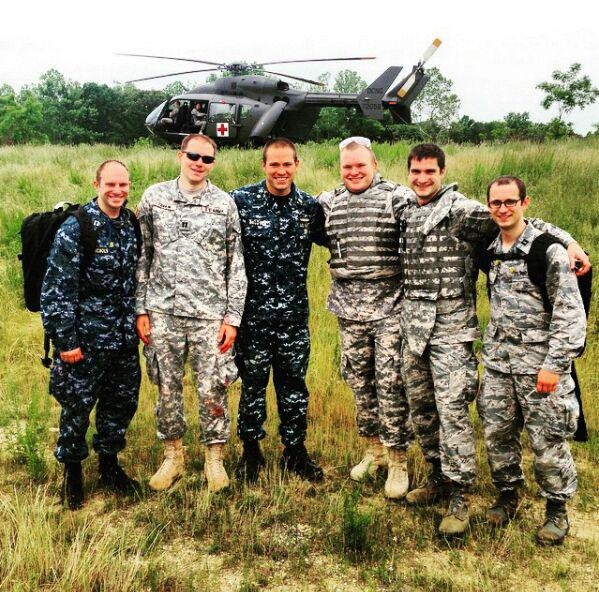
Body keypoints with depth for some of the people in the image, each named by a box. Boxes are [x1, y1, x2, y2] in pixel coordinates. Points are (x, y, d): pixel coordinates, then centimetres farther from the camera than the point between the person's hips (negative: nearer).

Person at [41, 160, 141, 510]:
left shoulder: (132, 225, 5)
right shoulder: (75, 229, -15)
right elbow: (56, 289, -16)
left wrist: (138, 320, 14)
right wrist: (65, 340, -16)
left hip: (124, 337, 6)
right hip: (86, 339, -6)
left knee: (123, 402, 15)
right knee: (77, 406, 7)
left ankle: (110, 465, 35)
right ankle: (73, 474, 27)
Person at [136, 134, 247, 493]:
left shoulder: (224, 204, 2)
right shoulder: (154, 197, 5)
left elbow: (236, 265, 3)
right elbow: (143, 257, 7)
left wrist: (233, 316, -2)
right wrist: (141, 310, 2)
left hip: (210, 315, -1)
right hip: (163, 312, 1)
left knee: (212, 391, 3)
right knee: (168, 389, 11)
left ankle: (215, 458, 23)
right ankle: (173, 457, 29)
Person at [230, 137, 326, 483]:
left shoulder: (310, 206, 4)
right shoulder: (241, 201, -6)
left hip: (294, 312, 2)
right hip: (253, 311, -2)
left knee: (294, 383, 12)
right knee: (253, 382, 9)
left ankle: (295, 451, 27)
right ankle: (251, 452, 26)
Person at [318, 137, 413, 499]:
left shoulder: (398, 197, -5)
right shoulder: (328, 202, 10)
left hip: (391, 306, -5)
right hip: (350, 307, 5)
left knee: (391, 384, -3)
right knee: (360, 382, 13)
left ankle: (398, 461, 10)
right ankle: (374, 449, 30)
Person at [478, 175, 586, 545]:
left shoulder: (548, 249, -11)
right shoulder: (491, 251, 8)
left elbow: (570, 311, -14)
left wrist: (555, 364, -18)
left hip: (539, 362, -6)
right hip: (498, 361, 6)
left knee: (548, 439, 2)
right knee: (497, 432, 11)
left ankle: (557, 510, 21)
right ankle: (508, 495, 32)